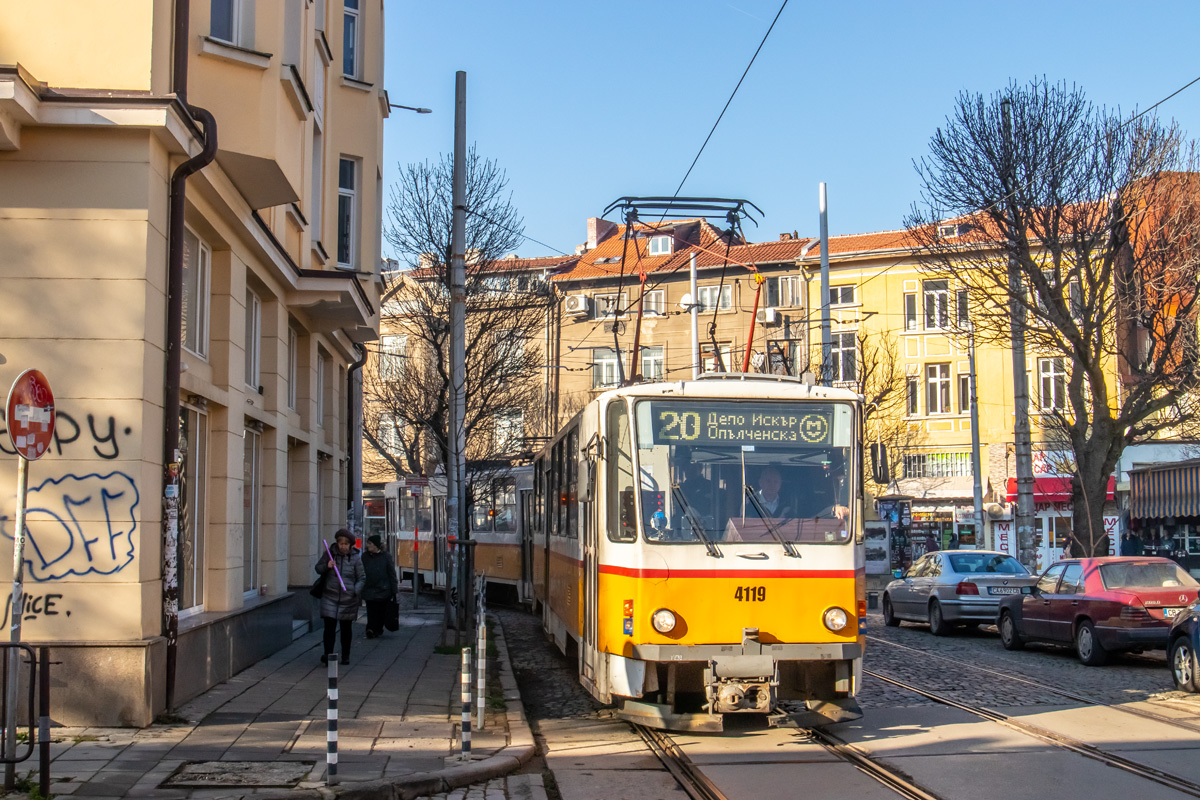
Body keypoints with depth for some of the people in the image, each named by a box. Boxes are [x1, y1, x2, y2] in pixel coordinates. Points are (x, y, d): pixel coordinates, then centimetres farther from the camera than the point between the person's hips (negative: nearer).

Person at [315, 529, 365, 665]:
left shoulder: (355, 558, -2)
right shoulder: (329, 554, 1)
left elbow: (362, 578, 2)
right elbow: (318, 569, 11)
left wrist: (355, 590, -14)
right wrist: (326, 566, -11)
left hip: (348, 598, 0)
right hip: (330, 597, 0)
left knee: (346, 629, 10)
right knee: (329, 627, -11)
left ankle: (345, 656, 20)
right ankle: (327, 654, -13)